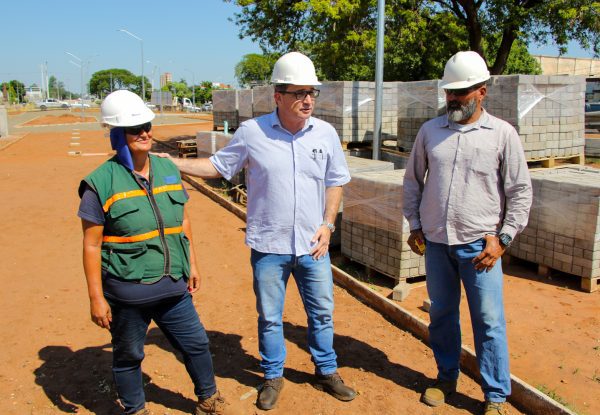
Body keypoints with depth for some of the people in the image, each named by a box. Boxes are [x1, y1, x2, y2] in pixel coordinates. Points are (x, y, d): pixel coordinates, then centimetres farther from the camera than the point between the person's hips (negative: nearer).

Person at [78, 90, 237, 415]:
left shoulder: (168, 169, 5)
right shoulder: (101, 182, -12)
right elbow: (91, 245, -10)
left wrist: (191, 265, 15)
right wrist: (96, 297, -10)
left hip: (173, 287, 5)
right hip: (127, 293, -5)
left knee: (196, 343, 17)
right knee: (128, 356, 14)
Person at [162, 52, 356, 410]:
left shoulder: (326, 133, -1)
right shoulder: (251, 132, -7)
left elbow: (335, 181, 8)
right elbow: (219, 166, 3)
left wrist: (328, 224, -2)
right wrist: (171, 162, -5)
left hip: (313, 245, 2)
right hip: (268, 246, -1)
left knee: (322, 312, 15)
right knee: (270, 317, 14)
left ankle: (327, 371, 37)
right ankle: (273, 376, 35)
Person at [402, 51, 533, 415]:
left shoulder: (503, 134, -2)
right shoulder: (430, 131, 6)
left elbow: (521, 191, 0)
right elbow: (413, 180, 14)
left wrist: (502, 239, -6)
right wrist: (415, 225, 9)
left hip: (480, 244, -3)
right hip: (436, 242, 3)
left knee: (489, 321, 3)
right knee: (441, 314, 15)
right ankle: (447, 378, 34)